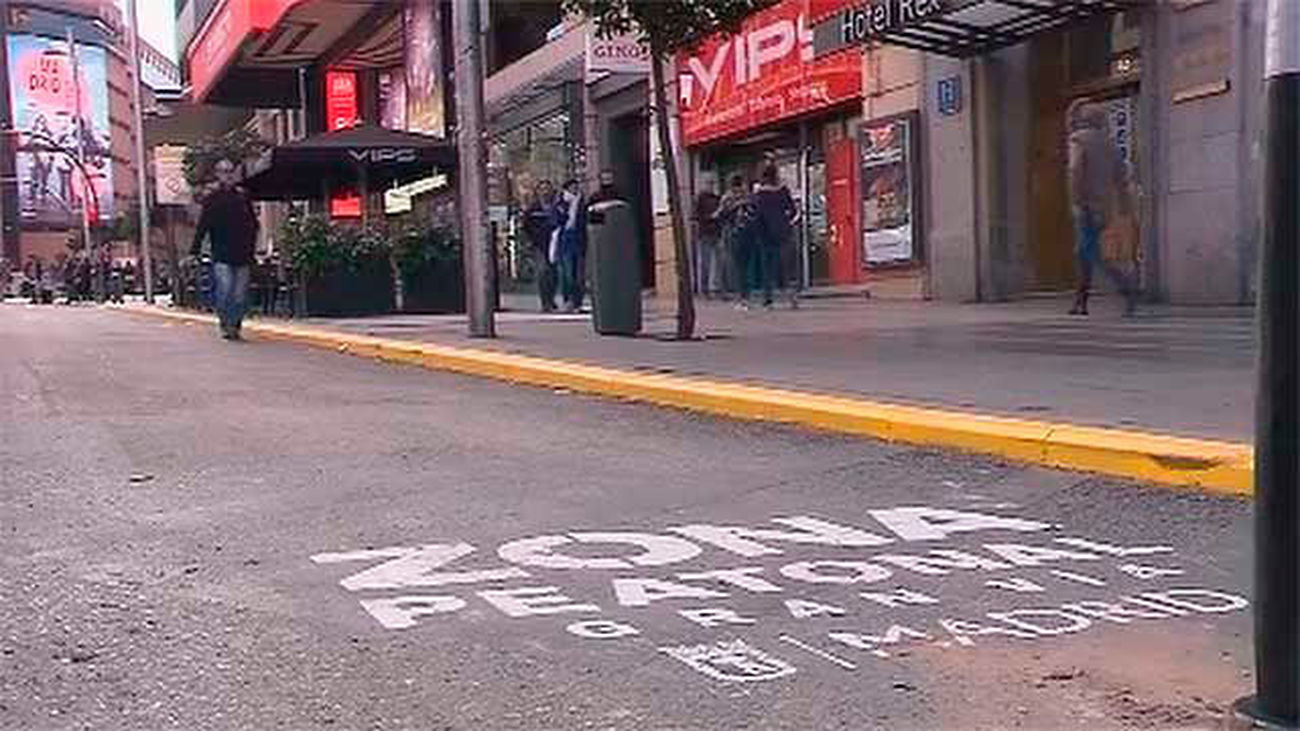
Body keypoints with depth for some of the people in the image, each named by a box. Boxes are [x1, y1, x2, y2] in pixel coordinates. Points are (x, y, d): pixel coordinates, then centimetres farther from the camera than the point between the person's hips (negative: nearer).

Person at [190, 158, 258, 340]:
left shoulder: (243, 199, 13)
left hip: (242, 256, 3)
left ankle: (235, 326, 12)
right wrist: (194, 252, -7)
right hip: (221, 256, -3)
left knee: (240, 295, 2)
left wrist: (250, 249, 8)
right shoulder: (212, 200, 4)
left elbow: (253, 226, 18)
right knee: (224, 291, -13)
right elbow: (202, 228, 0)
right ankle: (225, 324, 0)